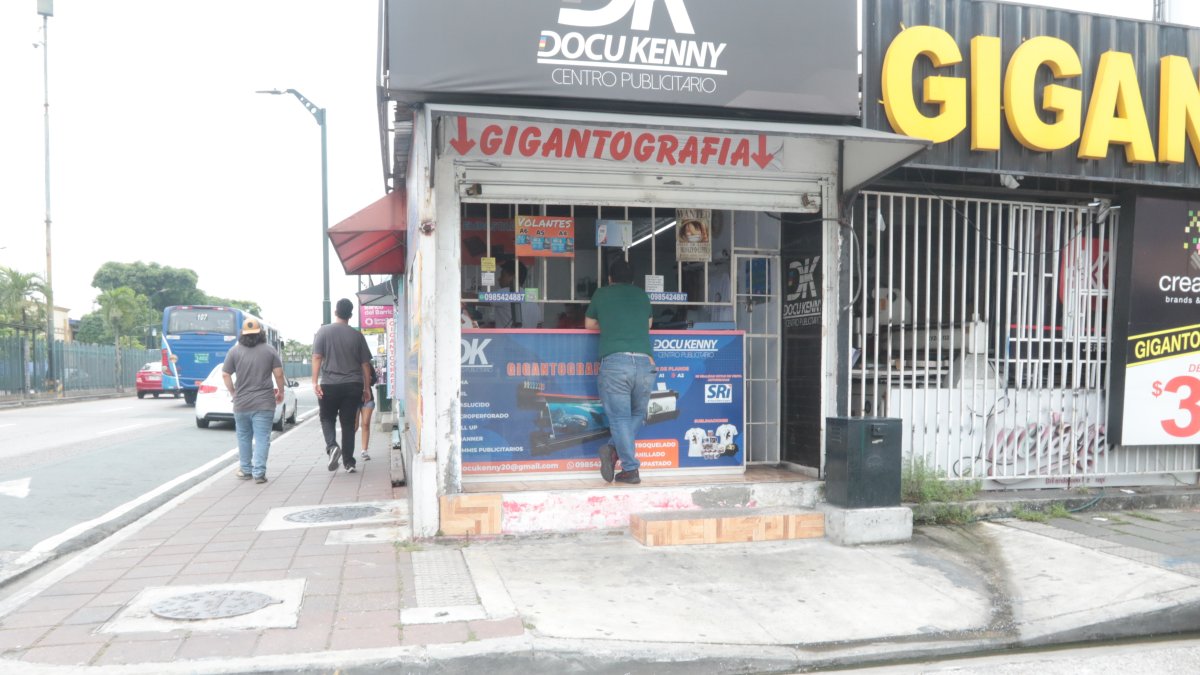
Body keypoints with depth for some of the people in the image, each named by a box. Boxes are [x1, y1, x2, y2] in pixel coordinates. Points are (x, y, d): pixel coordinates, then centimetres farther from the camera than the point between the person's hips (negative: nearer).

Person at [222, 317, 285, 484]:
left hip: (241, 403, 2)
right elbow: (279, 373, -3)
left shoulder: (234, 351, 1)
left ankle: (246, 470, 24)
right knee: (262, 438, -1)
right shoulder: (269, 350, -1)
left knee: (244, 437, 16)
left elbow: (225, 375, 0)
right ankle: (259, 472, -5)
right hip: (264, 403, -2)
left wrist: (233, 392, 13)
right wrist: (280, 392, 11)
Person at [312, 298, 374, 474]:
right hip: (353, 386, 2)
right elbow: (365, 364, 6)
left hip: (329, 385, -1)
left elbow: (317, 357, -8)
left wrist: (315, 381, -8)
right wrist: (366, 388, 12)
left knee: (327, 419, 15)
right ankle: (348, 462, 8)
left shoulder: (324, 331, 0)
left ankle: (332, 446, -12)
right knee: (348, 423, 8)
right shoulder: (357, 335, 5)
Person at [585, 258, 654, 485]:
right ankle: (616, 451, -2)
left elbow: (589, 324, 29)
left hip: (614, 361, -2)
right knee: (637, 414, 16)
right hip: (644, 361, 2)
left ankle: (631, 469, -10)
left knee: (619, 417, 0)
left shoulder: (601, 294, 16)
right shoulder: (642, 295, 21)